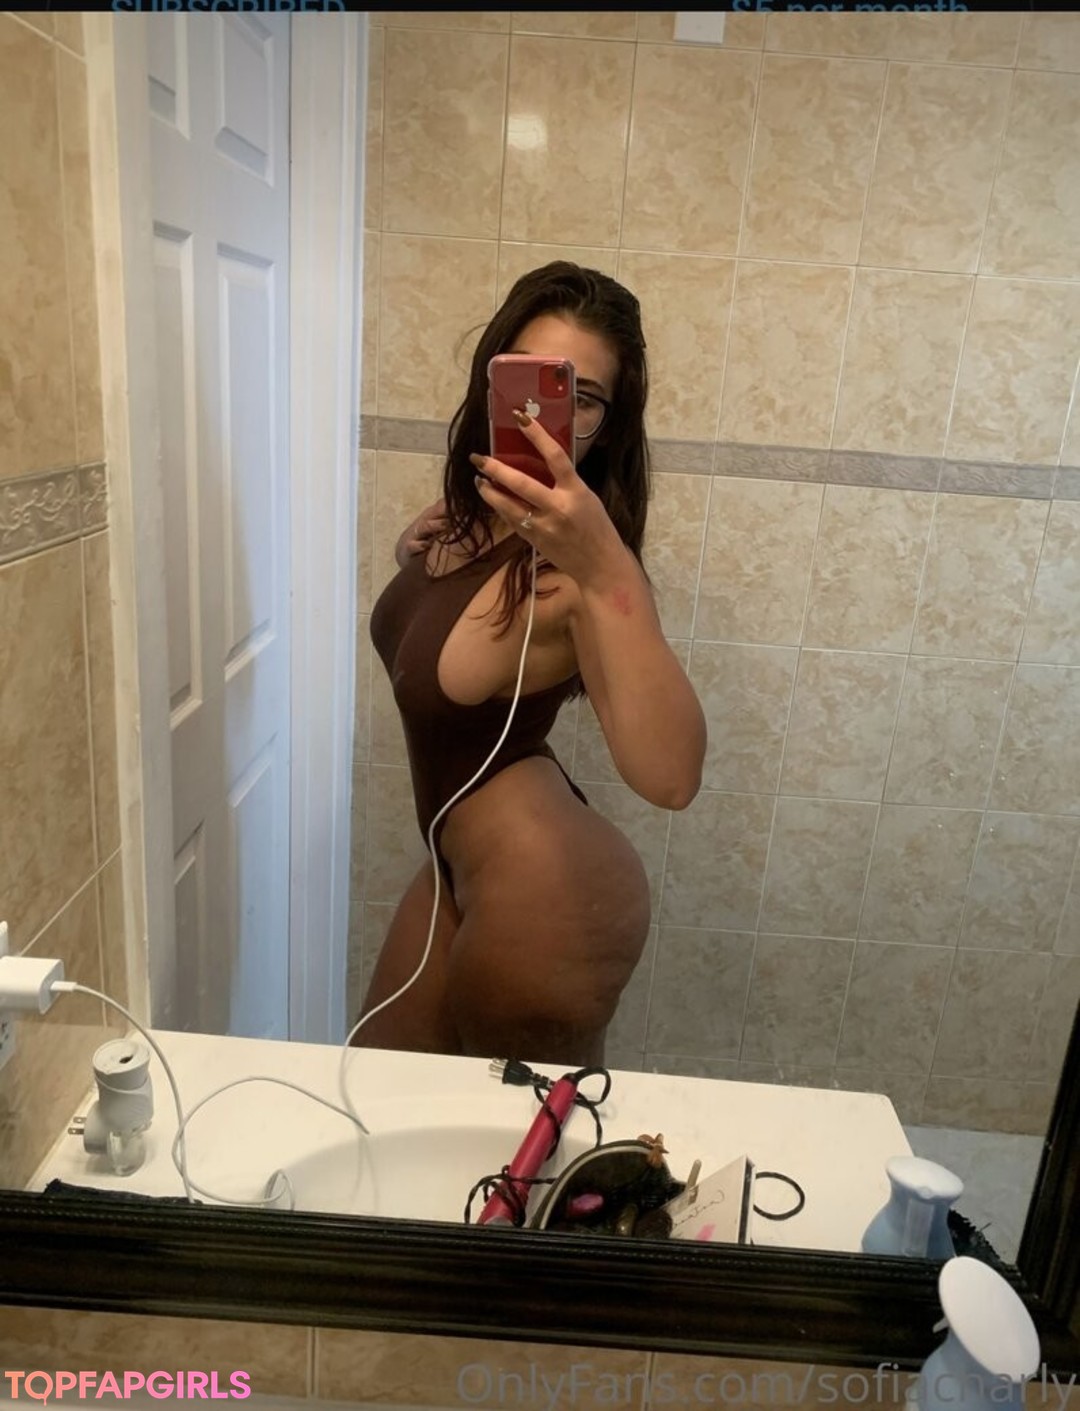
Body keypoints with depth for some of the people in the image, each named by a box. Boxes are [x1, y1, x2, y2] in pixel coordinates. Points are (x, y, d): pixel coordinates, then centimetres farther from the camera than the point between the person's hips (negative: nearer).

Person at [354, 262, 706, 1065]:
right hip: (462, 872, 8)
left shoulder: (581, 570, -26)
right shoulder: (458, 520, -2)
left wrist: (605, 569, -50)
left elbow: (670, 778, -42)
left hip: (544, 900, -8)